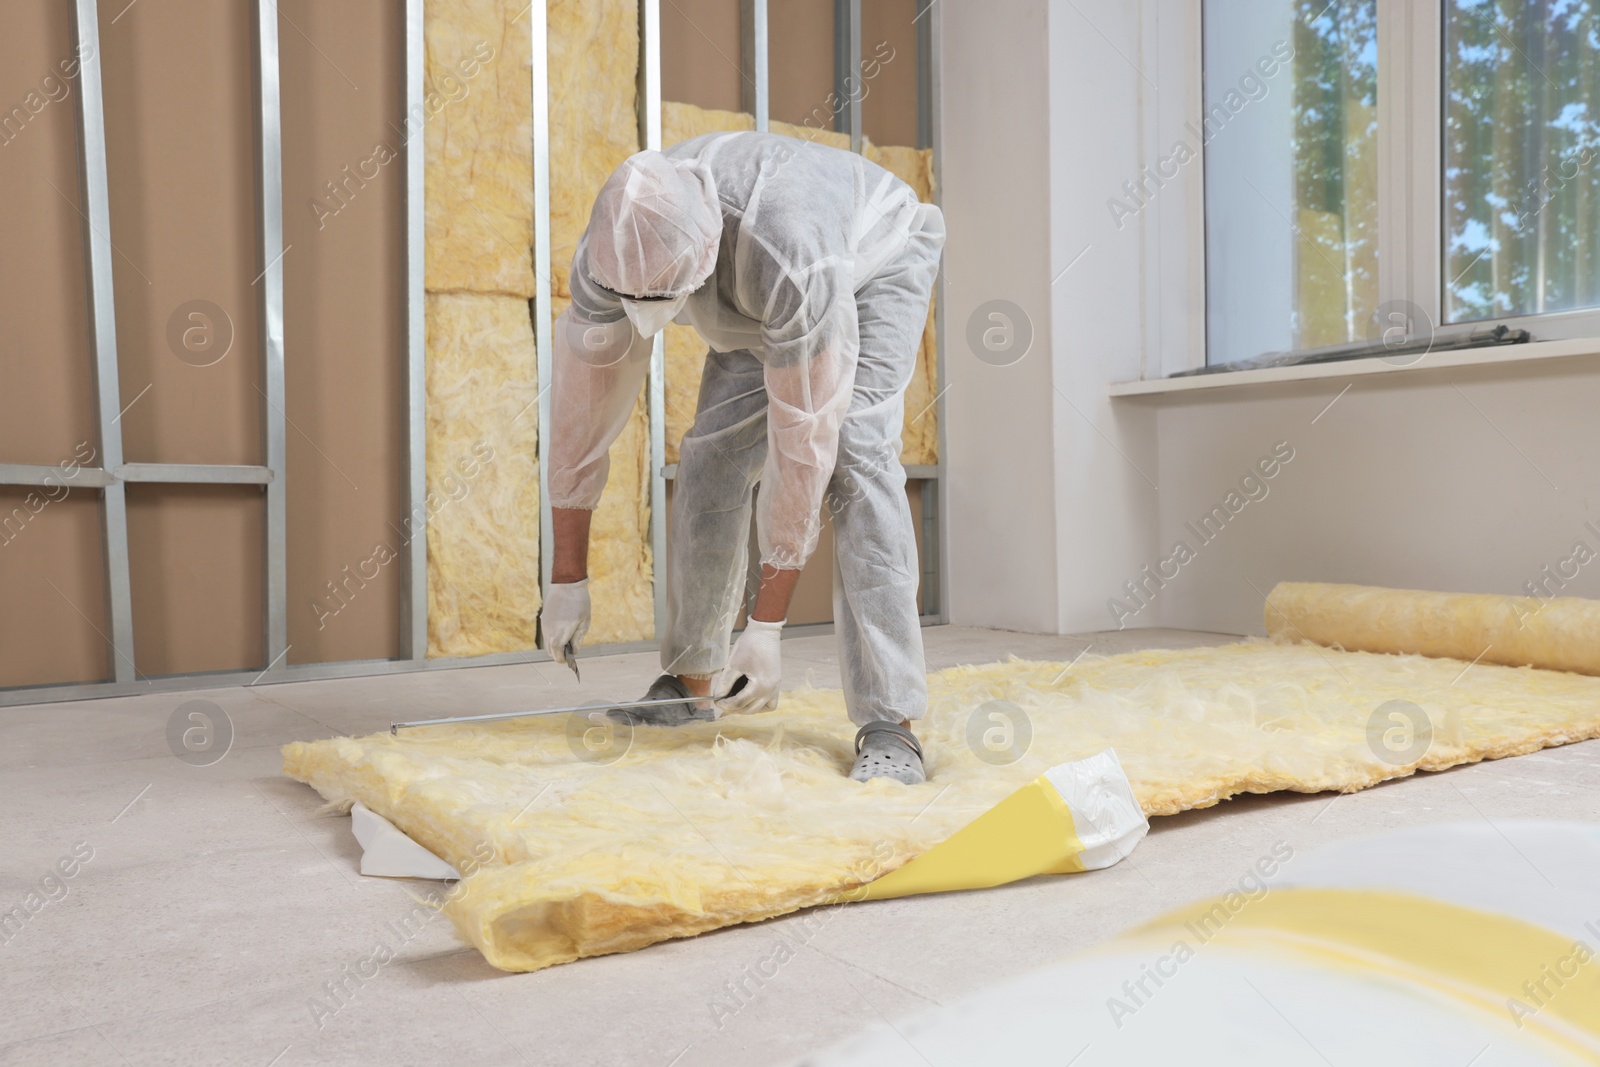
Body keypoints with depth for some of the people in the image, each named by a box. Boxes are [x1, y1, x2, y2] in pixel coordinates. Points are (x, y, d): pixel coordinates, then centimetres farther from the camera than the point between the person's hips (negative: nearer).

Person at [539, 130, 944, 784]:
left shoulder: (788, 264, -46)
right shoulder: (612, 253, -29)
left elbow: (802, 445, -41)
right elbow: (582, 405, -20)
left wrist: (766, 629, -36)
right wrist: (566, 581, -16)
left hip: (874, 262, -5)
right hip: (756, 306, 6)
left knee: (853, 455, -26)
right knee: (713, 455, -6)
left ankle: (889, 723, -26)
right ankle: (693, 684, 11)